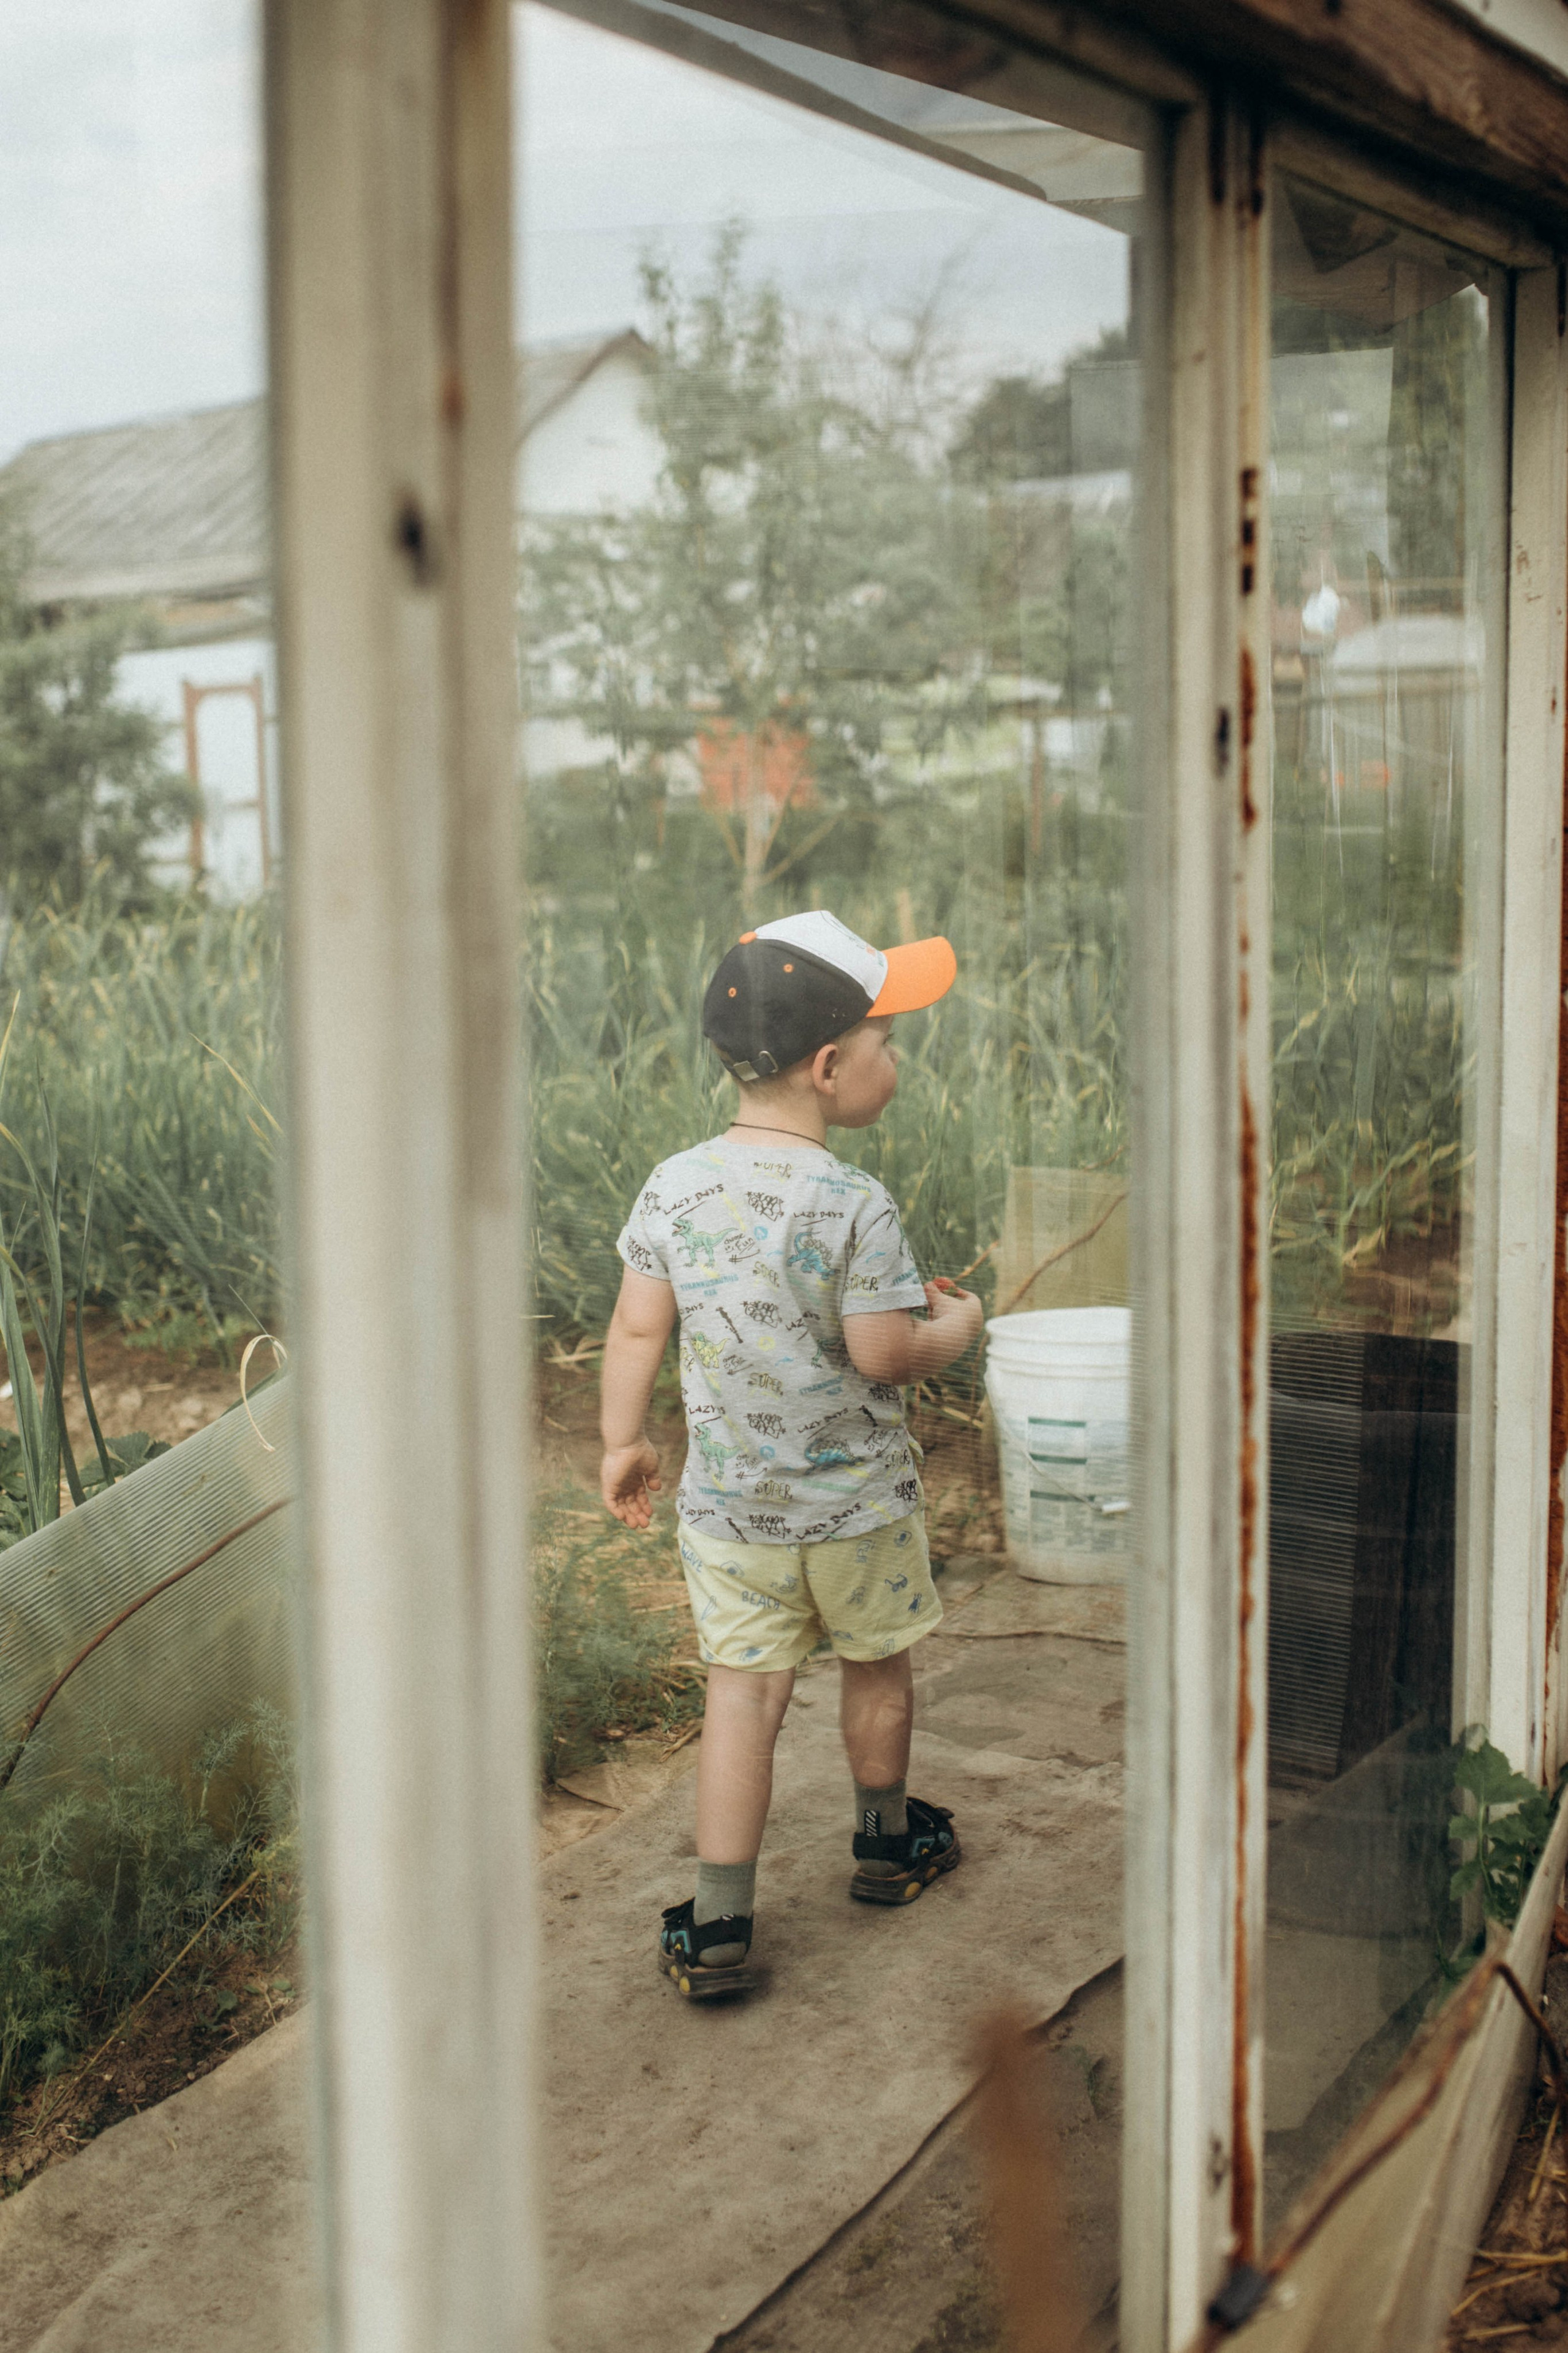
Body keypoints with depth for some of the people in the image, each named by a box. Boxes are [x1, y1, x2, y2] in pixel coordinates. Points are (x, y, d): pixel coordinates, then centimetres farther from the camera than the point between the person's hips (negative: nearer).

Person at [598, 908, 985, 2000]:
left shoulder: (672, 1187, -5)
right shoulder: (855, 1205, -20)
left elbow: (637, 1329, 0)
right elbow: (886, 1352, -19)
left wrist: (623, 1441, 13)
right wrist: (958, 1324, 1)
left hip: (728, 1504, 3)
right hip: (858, 1501, -3)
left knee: (743, 1691, 7)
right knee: (878, 1667, 20)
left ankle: (718, 1926, 5)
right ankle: (888, 1843, 42)